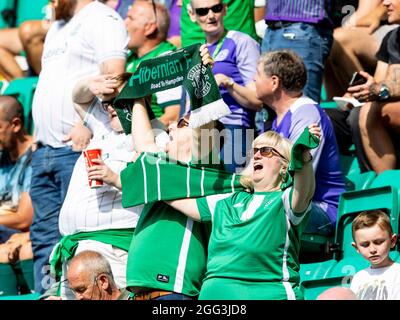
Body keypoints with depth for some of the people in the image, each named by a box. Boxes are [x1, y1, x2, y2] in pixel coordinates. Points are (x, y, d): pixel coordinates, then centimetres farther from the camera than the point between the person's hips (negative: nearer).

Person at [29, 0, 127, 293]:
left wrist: (88, 125, -22)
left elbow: (113, 77, -17)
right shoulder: (57, 28, 25)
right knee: (45, 235, 6)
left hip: (79, 147, -9)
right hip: (45, 150, 9)